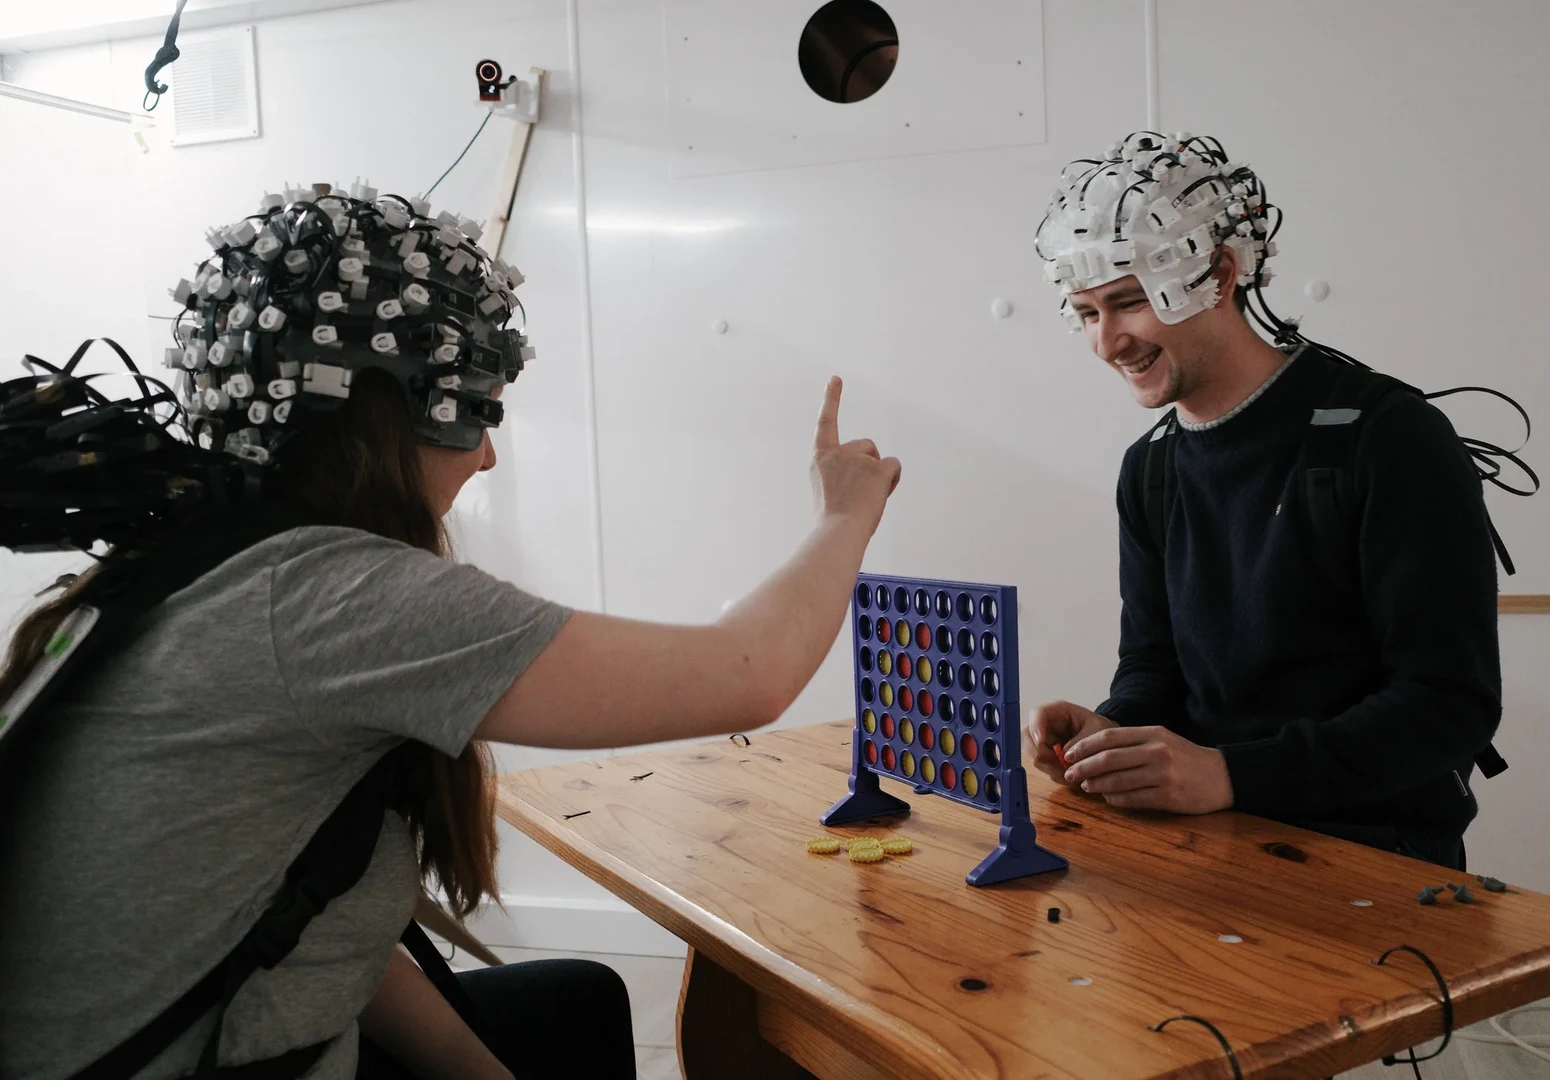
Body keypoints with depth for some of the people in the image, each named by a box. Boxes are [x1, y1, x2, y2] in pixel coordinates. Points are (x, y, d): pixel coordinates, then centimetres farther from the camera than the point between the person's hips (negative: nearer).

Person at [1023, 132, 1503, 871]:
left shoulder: (1389, 437, -12)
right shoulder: (1150, 469, 10)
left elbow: (1450, 704, -16)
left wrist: (1231, 774, -27)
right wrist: (1111, 732, -11)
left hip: (1376, 849, -6)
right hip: (1210, 838, 7)